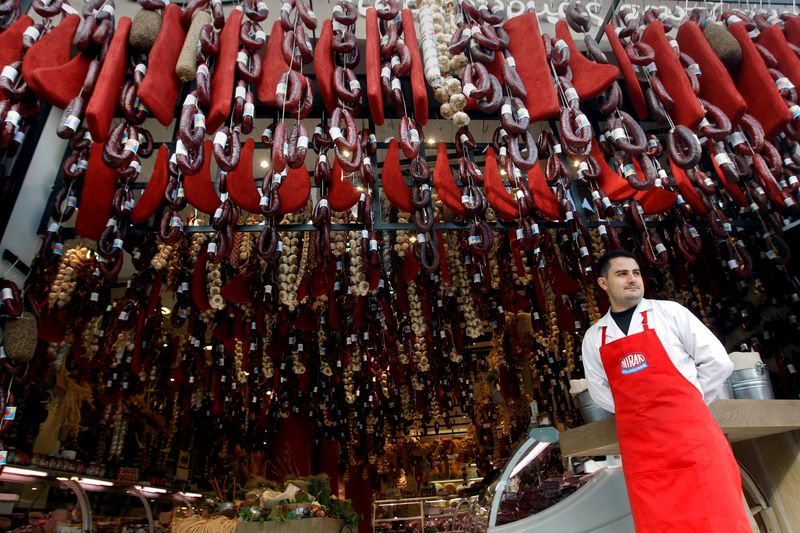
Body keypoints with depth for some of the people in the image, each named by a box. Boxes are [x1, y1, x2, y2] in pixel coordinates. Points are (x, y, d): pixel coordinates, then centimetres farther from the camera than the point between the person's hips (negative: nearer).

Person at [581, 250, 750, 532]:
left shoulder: (669, 312, 3)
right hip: (639, 445, 2)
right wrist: (638, 411, 7)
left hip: (689, 432, -1)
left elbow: (718, 362, 3)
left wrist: (685, 406, 4)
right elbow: (600, 392, 17)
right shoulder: (593, 337, 9)